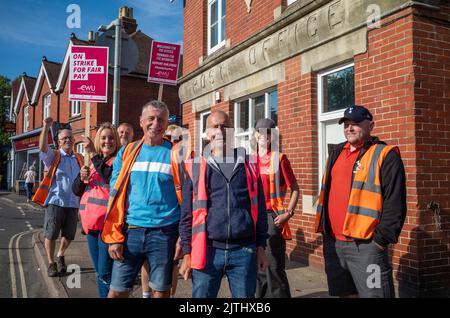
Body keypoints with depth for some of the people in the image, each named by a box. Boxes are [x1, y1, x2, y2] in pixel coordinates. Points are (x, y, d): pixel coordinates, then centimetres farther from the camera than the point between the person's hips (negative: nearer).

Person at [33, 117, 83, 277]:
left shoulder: (79, 159, 13)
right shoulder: (53, 156, 1)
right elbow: (42, 147, -19)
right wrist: (46, 128, -30)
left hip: (73, 203, 4)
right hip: (55, 202, -3)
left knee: (69, 235, 11)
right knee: (51, 235, 1)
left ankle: (60, 256, 36)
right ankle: (51, 263, 18)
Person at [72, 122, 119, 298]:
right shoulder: (92, 161, 16)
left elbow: (111, 178, -25)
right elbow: (77, 190, 17)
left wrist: (94, 154, -21)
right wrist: (82, 178, -4)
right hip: (92, 222, 7)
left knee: (105, 273, -10)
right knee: (99, 272, 16)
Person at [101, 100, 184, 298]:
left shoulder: (175, 154, 0)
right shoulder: (126, 153, 7)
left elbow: (184, 195, 1)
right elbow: (115, 195, 6)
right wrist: (114, 237, -1)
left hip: (165, 232, -2)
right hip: (131, 230, 2)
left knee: (161, 291, 10)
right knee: (117, 291, 8)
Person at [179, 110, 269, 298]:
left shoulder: (249, 165, 7)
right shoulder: (195, 168, 3)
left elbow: (259, 209, 10)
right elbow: (187, 215, 4)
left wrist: (261, 247, 7)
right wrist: (187, 253, 1)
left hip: (244, 251, 1)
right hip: (207, 251, -1)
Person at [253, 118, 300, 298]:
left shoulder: (279, 158, -4)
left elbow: (294, 189, -3)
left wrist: (288, 214, -12)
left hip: (272, 217, -5)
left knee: (274, 266, -2)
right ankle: (261, 296, 29)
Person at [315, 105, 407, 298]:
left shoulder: (385, 155, -6)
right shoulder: (336, 153, 15)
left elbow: (395, 204, -12)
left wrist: (381, 240, -14)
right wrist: (324, 229, 15)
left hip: (365, 246, -7)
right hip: (333, 243, 7)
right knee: (344, 293, 17)